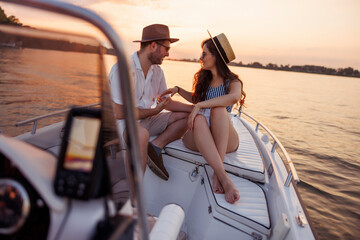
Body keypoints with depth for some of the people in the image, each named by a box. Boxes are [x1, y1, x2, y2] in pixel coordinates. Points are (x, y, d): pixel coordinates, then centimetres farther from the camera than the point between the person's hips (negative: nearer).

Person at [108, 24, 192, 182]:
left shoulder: (157, 71, 6)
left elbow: (167, 103, 12)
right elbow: (121, 113, -21)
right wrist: (154, 111, -11)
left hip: (145, 120, 8)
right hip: (122, 122, -8)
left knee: (186, 116, 0)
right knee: (141, 133, -41)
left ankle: (155, 147, -17)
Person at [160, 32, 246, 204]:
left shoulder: (232, 81, -1)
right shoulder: (203, 78, 15)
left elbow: (234, 97, -27)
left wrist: (200, 105, -30)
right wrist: (178, 90, 20)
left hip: (226, 140, -3)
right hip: (198, 138, 3)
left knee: (219, 110, -33)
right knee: (199, 119, -33)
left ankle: (217, 173, -40)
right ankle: (225, 179, -46)